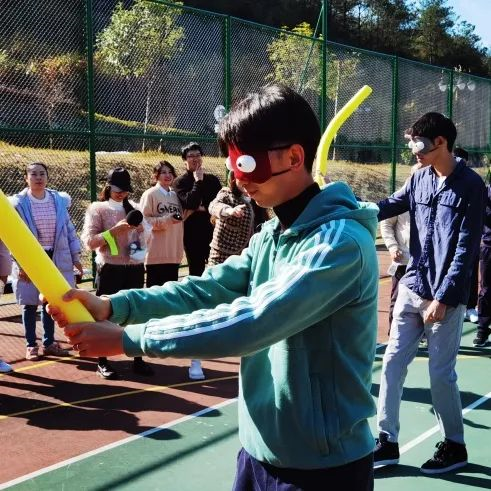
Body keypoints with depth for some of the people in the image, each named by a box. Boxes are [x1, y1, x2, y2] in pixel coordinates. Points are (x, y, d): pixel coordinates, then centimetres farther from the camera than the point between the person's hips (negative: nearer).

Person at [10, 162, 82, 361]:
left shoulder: (59, 200, 2)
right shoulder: (19, 203, -8)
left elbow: (69, 229, 8)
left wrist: (75, 256, 7)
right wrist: (21, 264, -14)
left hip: (56, 258, 3)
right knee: (30, 304, 5)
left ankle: (49, 343, 26)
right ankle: (31, 345, 18)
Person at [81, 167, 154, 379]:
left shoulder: (133, 208, 12)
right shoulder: (97, 208, -3)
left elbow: (143, 238, 20)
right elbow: (89, 241, -11)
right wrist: (114, 230, -20)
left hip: (134, 268, 5)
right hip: (110, 269, -5)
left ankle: (138, 360, 20)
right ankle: (102, 363, 13)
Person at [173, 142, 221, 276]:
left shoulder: (212, 180, 10)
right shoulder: (180, 182, 0)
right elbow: (189, 203, -16)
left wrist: (204, 208, -11)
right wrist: (198, 181, -11)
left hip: (213, 231, 2)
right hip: (193, 234, -2)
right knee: (196, 272, 5)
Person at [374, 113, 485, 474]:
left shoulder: (470, 185, -11)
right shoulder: (420, 178, 7)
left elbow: (466, 249, -15)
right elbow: (387, 208, 14)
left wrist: (443, 298, -18)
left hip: (446, 296, -6)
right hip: (412, 288, 6)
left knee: (441, 373, 2)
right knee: (393, 362, 5)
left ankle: (455, 446, 22)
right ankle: (387, 441, 16)